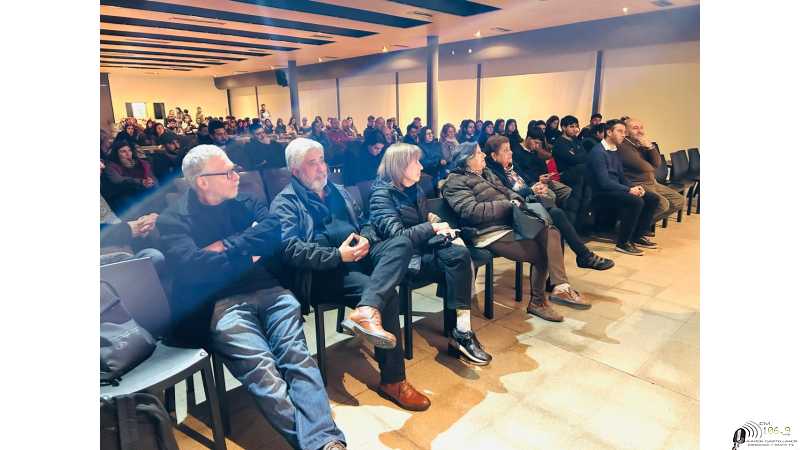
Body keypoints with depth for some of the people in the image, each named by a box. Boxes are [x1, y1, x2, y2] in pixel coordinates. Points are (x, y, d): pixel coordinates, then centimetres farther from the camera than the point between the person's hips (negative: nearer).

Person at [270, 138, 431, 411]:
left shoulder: (337, 191, 26)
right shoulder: (285, 204, 3)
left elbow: (363, 223, 26)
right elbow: (291, 250, -13)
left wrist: (366, 239, 0)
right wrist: (338, 255, -19)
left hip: (357, 256, 7)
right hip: (323, 272, -7)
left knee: (401, 243, -24)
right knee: (388, 294, -29)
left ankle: (366, 311, -44)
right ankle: (391, 381, -21)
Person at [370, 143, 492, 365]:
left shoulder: (414, 188, 15)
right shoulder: (382, 194, -9)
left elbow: (426, 215, 25)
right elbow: (396, 235, -19)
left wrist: (434, 219, 1)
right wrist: (432, 228, -14)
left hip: (423, 247, 7)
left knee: (461, 254, -23)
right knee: (459, 259, -25)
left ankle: (462, 333, -24)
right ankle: (461, 334, -19)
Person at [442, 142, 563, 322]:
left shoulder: (486, 173, 23)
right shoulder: (455, 182, -5)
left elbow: (506, 191, 24)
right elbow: (473, 211, -17)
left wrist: (516, 200, -1)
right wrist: (508, 205, -14)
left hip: (511, 223, 9)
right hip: (492, 234, -8)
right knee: (540, 252, -17)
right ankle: (537, 302, 2)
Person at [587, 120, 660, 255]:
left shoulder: (615, 151, 16)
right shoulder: (598, 152, -14)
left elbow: (622, 176, 17)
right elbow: (604, 182, -22)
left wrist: (634, 187, -2)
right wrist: (629, 190, -21)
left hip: (616, 190, 10)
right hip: (602, 193, -9)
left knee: (652, 198, 2)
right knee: (636, 201, -30)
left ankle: (638, 236, 13)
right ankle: (623, 243, -17)